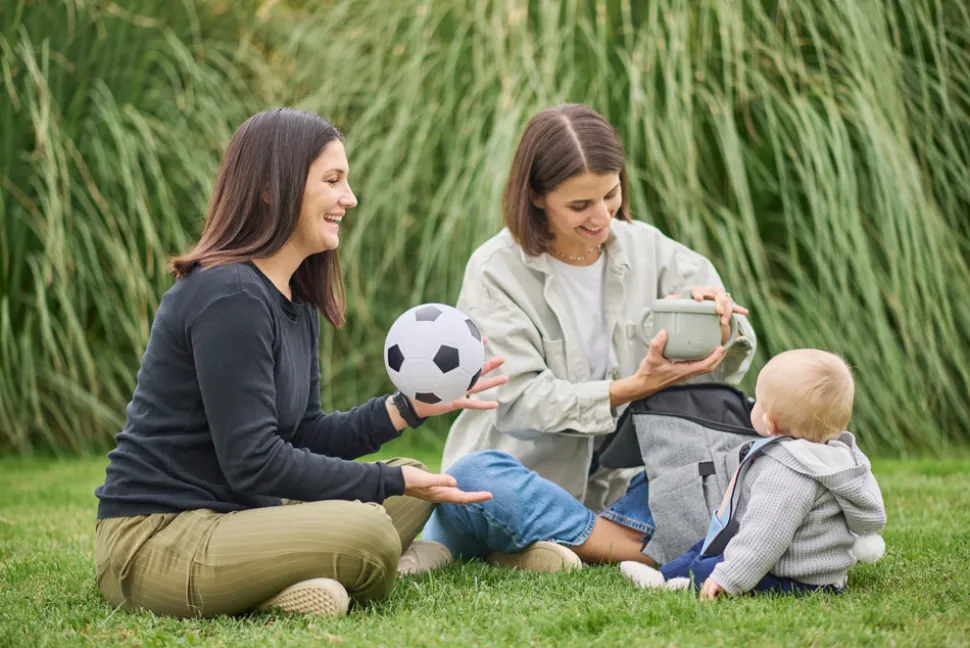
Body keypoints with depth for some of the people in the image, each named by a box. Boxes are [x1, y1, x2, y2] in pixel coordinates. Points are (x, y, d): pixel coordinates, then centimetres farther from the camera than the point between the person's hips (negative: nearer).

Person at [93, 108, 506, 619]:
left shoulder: (296, 303, 14)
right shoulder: (228, 298, -18)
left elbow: (305, 436, 14)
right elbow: (253, 462, -21)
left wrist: (408, 408, 2)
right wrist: (391, 481, -15)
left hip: (226, 515, 11)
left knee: (410, 491, 12)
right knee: (368, 534, -30)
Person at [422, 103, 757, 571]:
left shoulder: (646, 248, 3)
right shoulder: (496, 270, -8)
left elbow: (734, 359, 1)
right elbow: (522, 400, -16)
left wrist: (719, 320, -24)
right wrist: (635, 387, -28)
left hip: (616, 488, 4)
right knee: (473, 478, -37)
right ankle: (651, 552, -29)